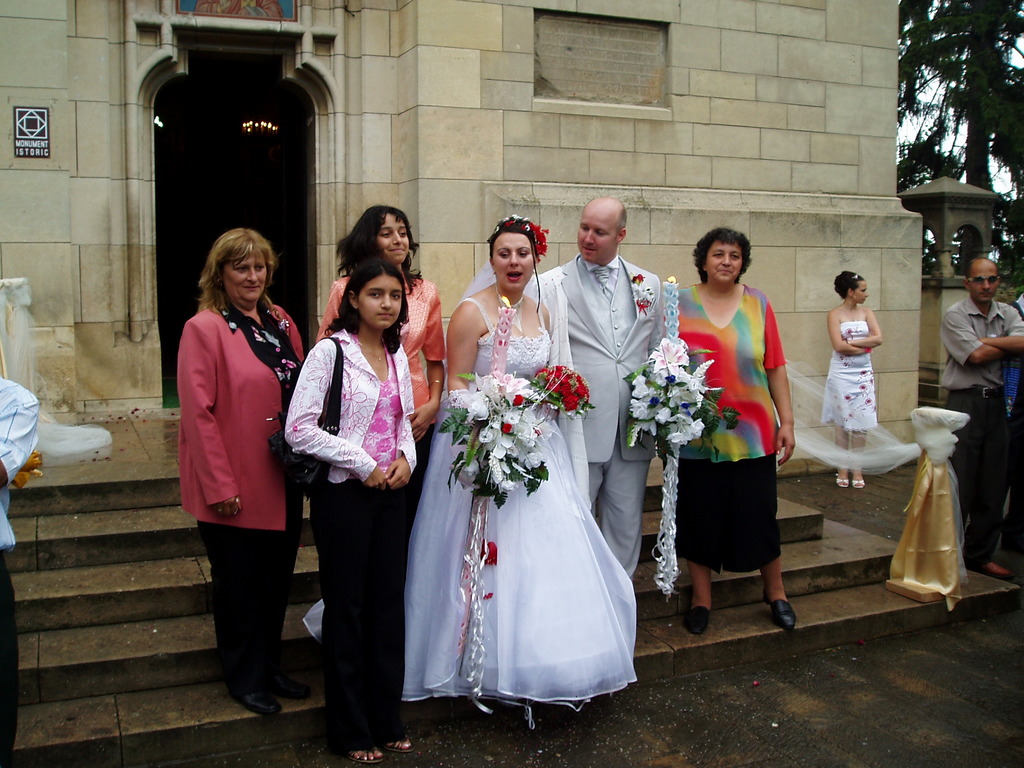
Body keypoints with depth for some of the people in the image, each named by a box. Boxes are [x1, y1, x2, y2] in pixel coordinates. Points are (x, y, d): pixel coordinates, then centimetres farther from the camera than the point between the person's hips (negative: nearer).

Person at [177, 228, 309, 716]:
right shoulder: (204, 328, -12)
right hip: (235, 488, -6)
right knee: (239, 584, 9)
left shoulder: (280, 323, 9)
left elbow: (302, 392, 15)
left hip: (283, 481, 6)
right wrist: (219, 485, -17)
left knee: (276, 579, 16)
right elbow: (198, 411, -15)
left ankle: (270, 667, 34)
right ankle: (245, 679, 27)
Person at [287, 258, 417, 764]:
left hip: (391, 492, 6)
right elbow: (299, 429, -16)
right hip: (344, 494, -6)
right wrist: (364, 465, -15)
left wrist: (406, 457, -2)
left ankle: (386, 721, 27)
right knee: (346, 607, 6)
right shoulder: (330, 351, -11)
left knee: (388, 603, 11)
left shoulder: (397, 353, 8)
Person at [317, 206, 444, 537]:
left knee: (407, 516, 8)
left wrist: (434, 403, -1)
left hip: (414, 422, 2)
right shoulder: (344, 289, 1)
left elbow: (435, 358, 13)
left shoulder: (426, 292, 8)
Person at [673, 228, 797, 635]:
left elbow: (775, 369, 5)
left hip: (752, 434, 1)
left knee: (759, 515, 7)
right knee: (698, 518, 8)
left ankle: (775, 593, 29)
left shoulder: (757, 303, 5)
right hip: (695, 436, -1)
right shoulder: (679, 304, 1)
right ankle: (701, 598, 25)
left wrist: (786, 421, 2)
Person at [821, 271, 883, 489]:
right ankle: (842, 469, 11)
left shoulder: (866, 312, 7)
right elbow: (839, 346, -15)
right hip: (842, 374, -3)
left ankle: (857, 468, 11)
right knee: (842, 422, 2)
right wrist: (865, 346, -8)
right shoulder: (835, 314, -4)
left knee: (861, 422, 2)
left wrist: (852, 342, -11)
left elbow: (878, 338, -4)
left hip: (863, 373, 3)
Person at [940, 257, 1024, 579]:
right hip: (965, 403, -5)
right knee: (959, 486, -4)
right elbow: (976, 355, -15)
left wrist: (987, 341, -13)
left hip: (996, 404, 5)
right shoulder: (955, 315, -4)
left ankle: (980, 555, 20)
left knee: (993, 486, 9)